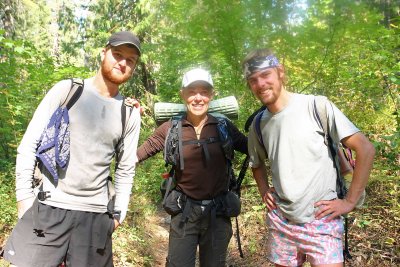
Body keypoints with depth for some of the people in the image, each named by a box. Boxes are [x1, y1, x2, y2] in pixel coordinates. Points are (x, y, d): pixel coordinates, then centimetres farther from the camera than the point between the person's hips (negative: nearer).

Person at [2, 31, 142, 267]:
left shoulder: (131, 114, 5)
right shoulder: (66, 90, -1)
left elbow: (126, 169, 9)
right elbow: (29, 144, -1)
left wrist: (118, 213, 7)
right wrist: (24, 195, -5)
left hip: (96, 215, 2)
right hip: (49, 208, -1)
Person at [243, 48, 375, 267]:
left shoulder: (316, 106, -12)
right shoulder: (257, 124, 3)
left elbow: (366, 149, -11)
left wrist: (350, 201, -10)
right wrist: (264, 191, 6)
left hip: (321, 221, -4)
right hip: (280, 222, 5)